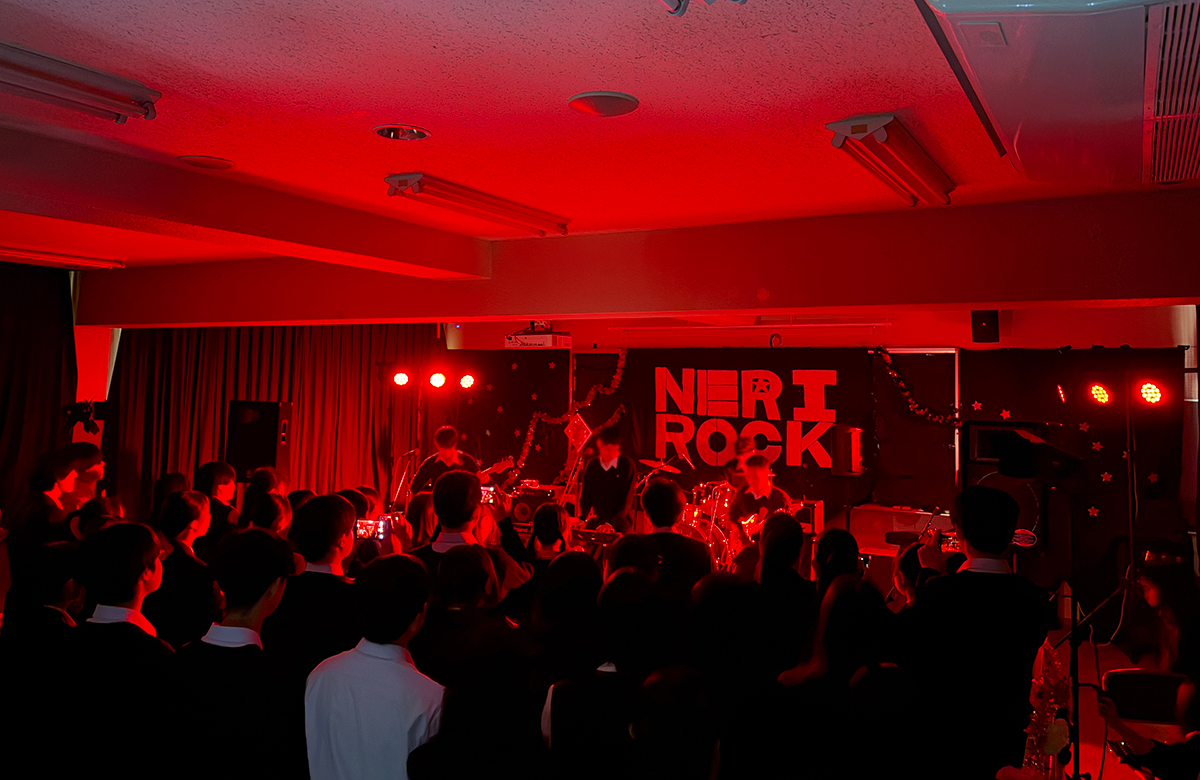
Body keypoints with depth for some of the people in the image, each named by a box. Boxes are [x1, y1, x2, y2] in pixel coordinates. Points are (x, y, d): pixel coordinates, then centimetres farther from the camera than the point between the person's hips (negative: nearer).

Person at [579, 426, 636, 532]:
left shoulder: (627, 465, -5)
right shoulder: (592, 465, 6)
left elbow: (627, 498, -9)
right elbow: (585, 495, 9)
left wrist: (614, 522, -19)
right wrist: (583, 518, -5)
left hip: (618, 525, -3)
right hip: (595, 523, 3)